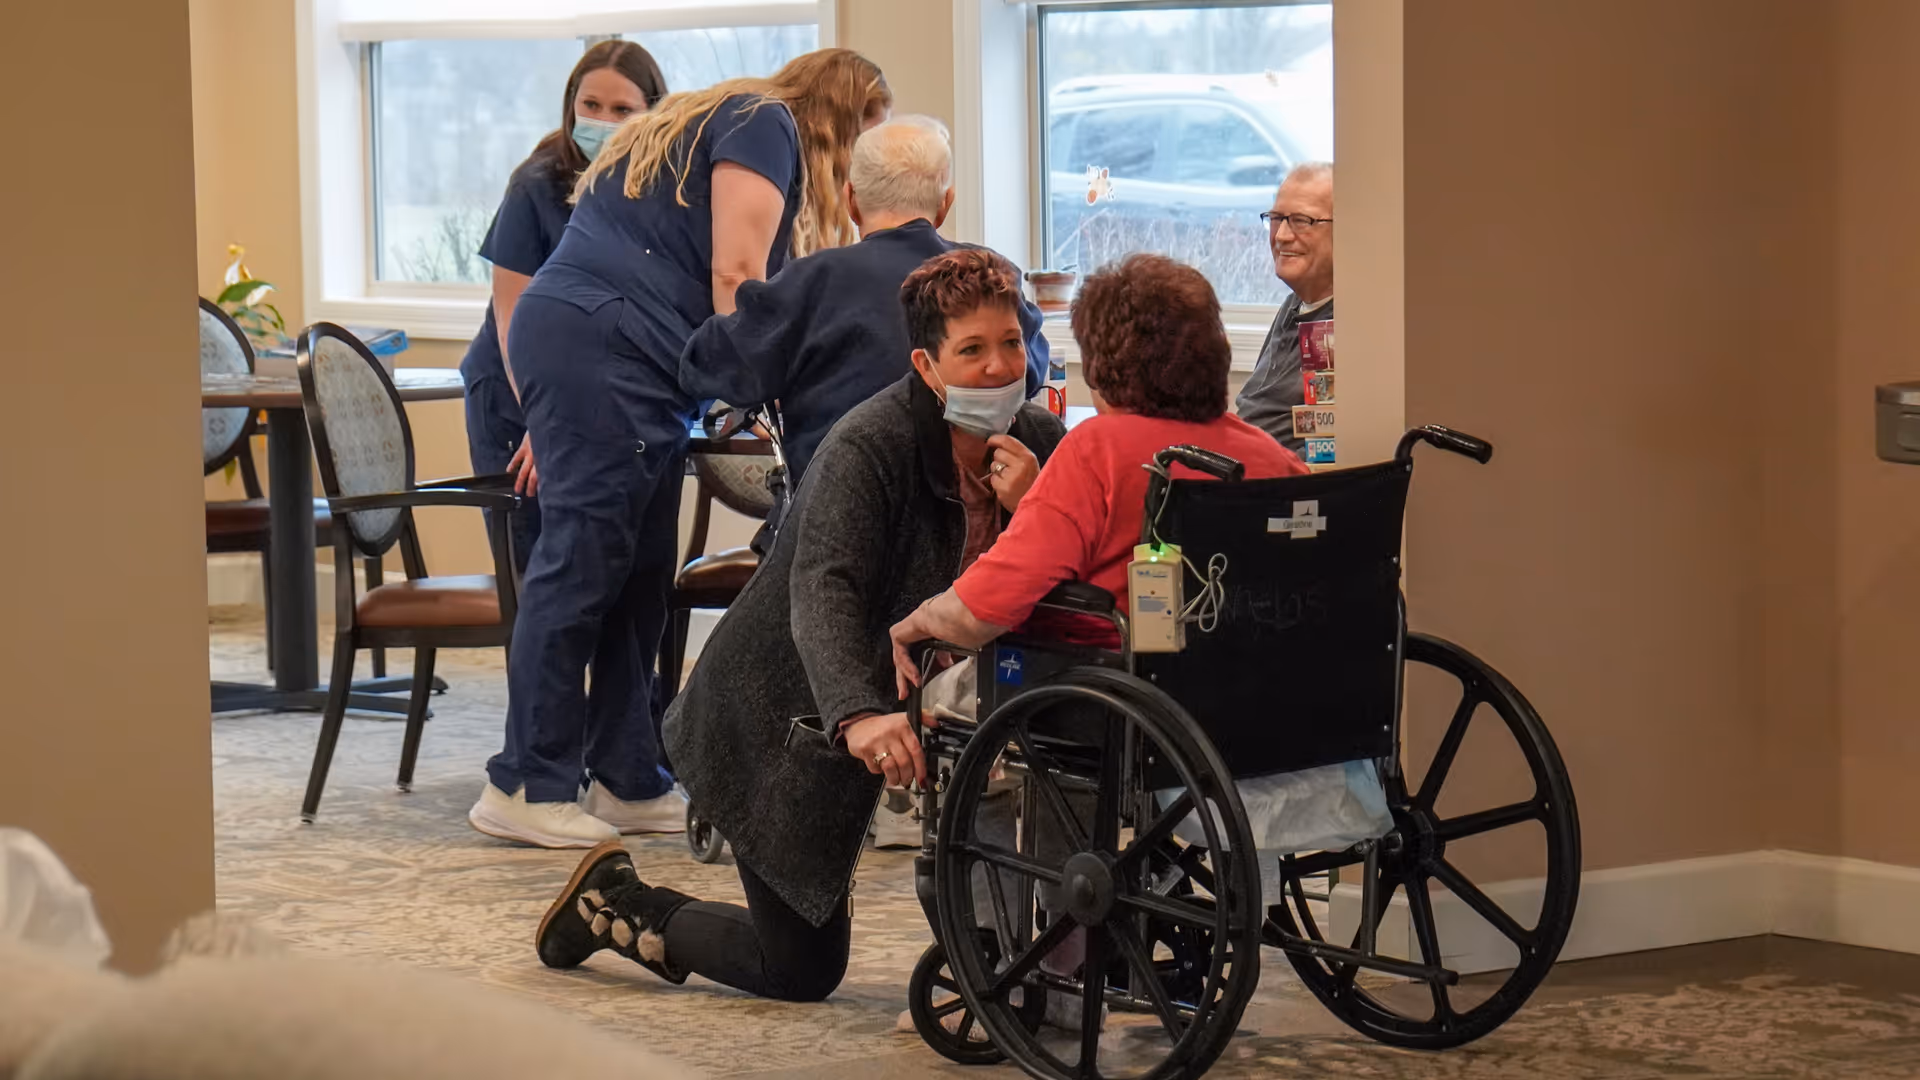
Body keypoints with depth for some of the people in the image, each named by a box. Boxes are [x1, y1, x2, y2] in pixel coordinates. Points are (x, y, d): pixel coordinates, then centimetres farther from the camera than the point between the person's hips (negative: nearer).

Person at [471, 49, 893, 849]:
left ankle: (625, 781, 13)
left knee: (639, 576, 10)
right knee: (582, 560, -10)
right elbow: (735, 275, -10)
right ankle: (525, 788, -8)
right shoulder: (765, 125, -1)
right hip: (598, 342, -10)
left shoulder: (716, 122, 29)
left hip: (627, 363, 10)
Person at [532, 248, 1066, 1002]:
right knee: (801, 970, -3)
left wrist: (1029, 508, -29)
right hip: (786, 713, -6)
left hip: (911, 691, 6)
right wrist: (858, 715, -58)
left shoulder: (1035, 441, -6)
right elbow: (823, 593, -40)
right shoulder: (867, 448, -25)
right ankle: (613, 902, 20)